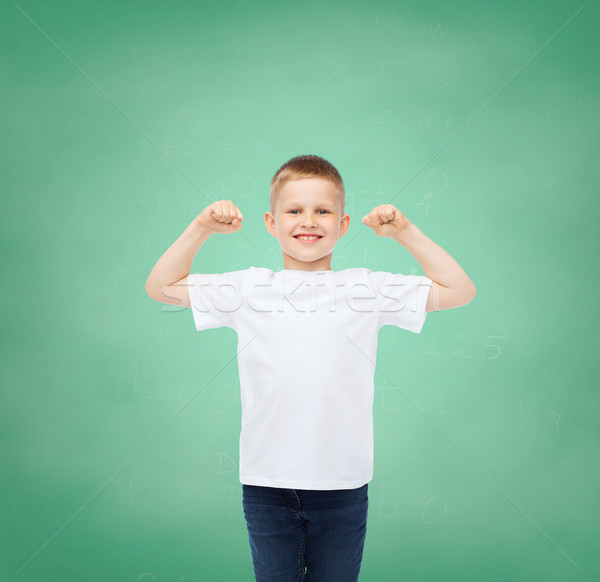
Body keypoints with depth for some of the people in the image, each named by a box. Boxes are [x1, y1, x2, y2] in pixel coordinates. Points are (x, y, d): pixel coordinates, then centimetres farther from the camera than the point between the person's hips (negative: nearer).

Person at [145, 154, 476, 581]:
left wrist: (405, 232, -5)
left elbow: (459, 291, 3)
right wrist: (201, 229, -3)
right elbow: (161, 287, 8)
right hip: (267, 482, 1)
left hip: (343, 484, 0)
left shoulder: (366, 288, 1)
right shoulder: (249, 288, 2)